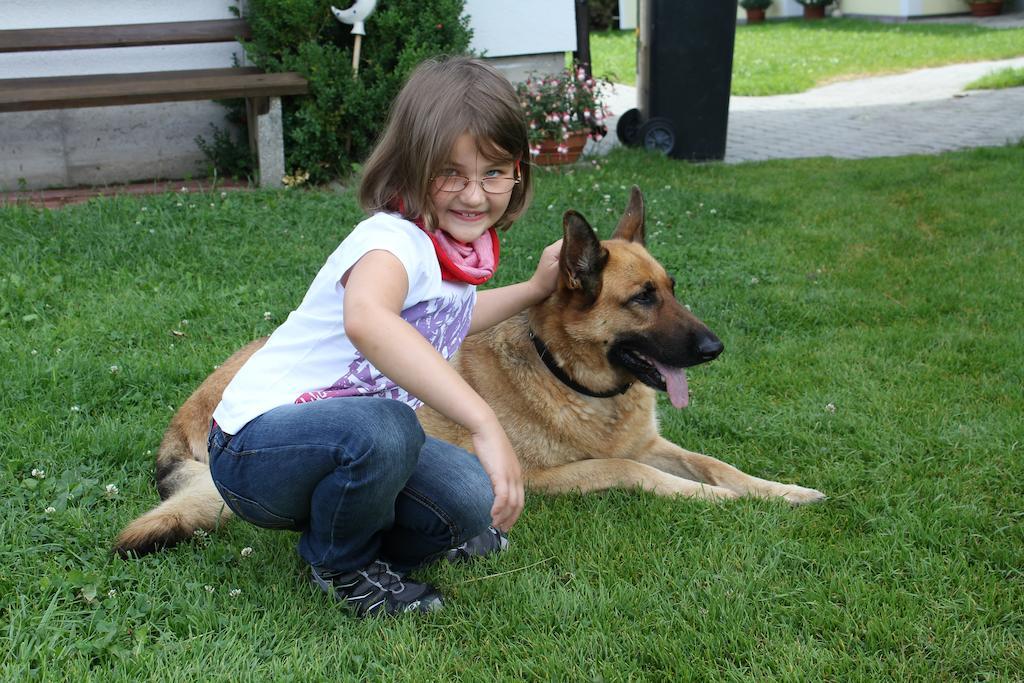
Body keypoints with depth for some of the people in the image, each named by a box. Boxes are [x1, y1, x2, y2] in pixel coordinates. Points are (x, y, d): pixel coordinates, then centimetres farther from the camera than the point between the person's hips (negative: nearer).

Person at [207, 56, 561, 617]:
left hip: (348, 443, 8)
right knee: (382, 429, -36)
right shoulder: (394, 241, -26)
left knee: (473, 503, -10)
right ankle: (340, 565, -5)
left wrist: (535, 289, 22)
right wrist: (485, 423, -56)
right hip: (256, 446, -7)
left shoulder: (459, 246, 2)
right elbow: (367, 321, -53)